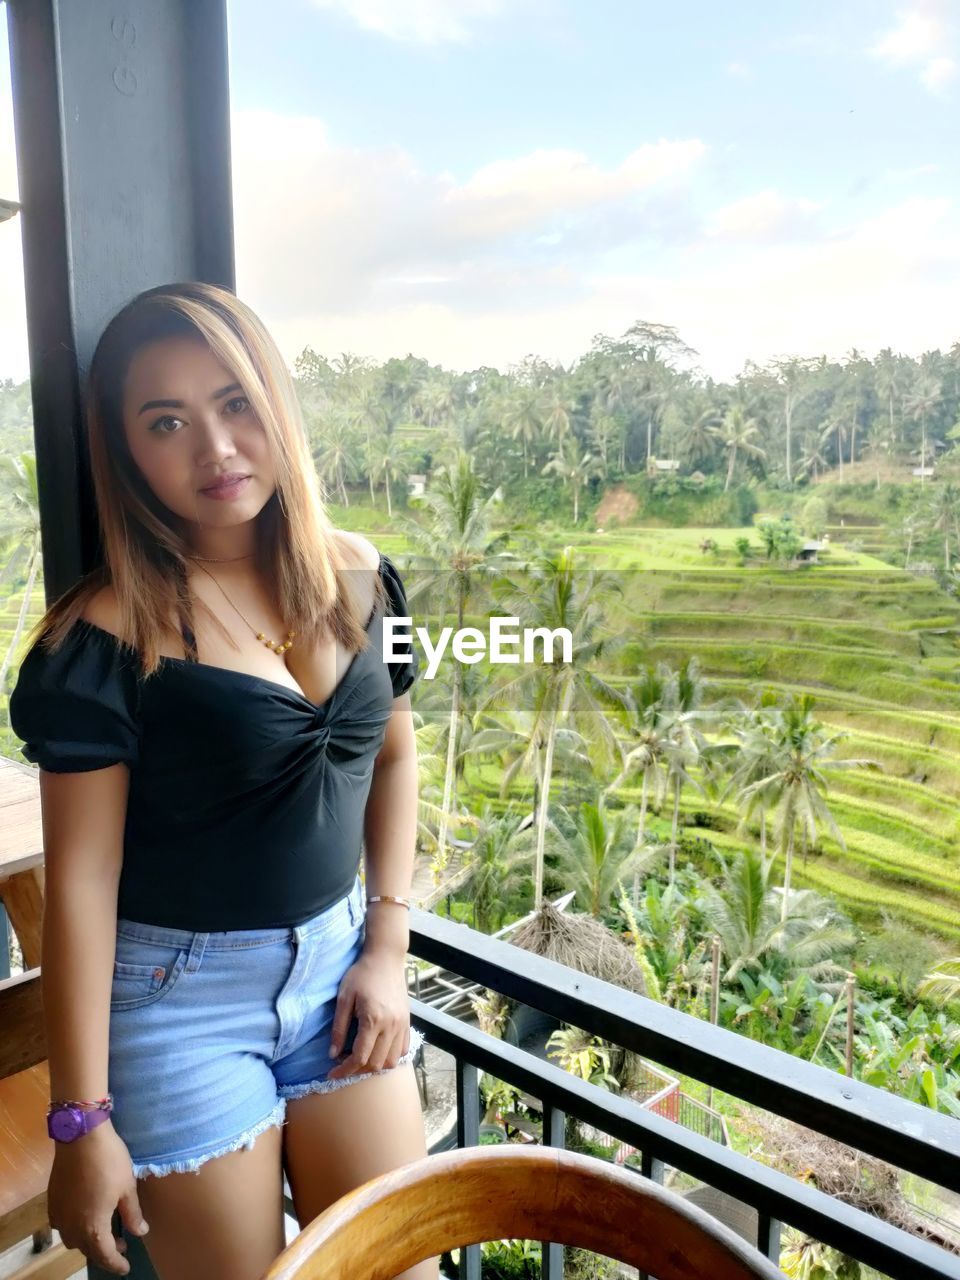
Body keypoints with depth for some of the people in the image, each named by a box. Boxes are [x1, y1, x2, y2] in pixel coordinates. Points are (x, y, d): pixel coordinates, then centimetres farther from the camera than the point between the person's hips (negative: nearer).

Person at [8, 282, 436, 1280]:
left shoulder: (356, 575, -3)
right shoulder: (106, 638, -17)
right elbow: (81, 877, -14)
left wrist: (387, 945, 2)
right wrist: (82, 1119, -9)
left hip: (337, 961, 5)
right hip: (178, 994, -4)